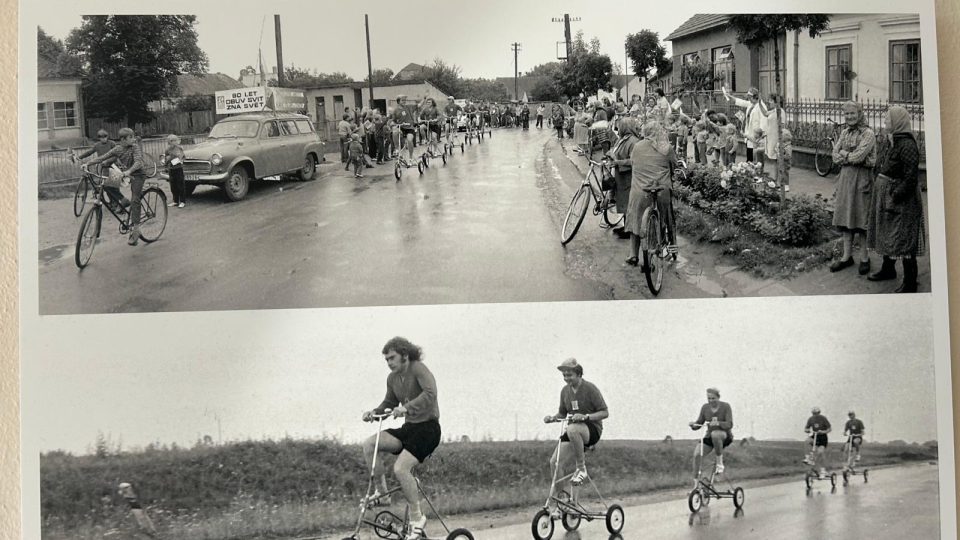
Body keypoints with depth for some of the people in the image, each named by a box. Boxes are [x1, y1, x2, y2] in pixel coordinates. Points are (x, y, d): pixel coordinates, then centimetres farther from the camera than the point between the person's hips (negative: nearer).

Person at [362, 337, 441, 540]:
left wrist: (406, 408, -41)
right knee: (368, 445, -14)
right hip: (408, 428, 7)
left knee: (400, 468, -25)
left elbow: (430, 394, -29)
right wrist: (374, 412, -2)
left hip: (427, 428, -7)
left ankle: (417, 518, -13)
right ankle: (383, 491, 0)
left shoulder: (418, 369, -14)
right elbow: (389, 403, 19)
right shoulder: (392, 378, 9)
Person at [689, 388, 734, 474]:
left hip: (724, 435, -4)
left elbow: (729, 424, -20)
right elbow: (699, 423, 3)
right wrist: (693, 425, -22)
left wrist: (718, 423, -40)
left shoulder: (725, 406, -11)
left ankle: (720, 463, -26)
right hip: (709, 437, 4)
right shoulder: (705, 407, -1)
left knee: (715, 434, -40)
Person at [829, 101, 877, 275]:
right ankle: (847, 256, 17)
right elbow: (835, 157, 6)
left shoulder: (867, 134, -9)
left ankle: (864, 257, 7)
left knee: (861, 218, -2)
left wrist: (843, 154, -5)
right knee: (845, 217, 9)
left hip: (862, 177, -6)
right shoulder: (844, 133, 12)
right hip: (845, 176, 6)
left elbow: (858, 156, -19)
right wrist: (850, 155, -10)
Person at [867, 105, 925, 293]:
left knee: (902, 240, -4)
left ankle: (910, 283, 4)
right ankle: (888, 269, 40)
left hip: (901, 201, -10)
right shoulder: (896, 141, 9)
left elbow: (910, 178, -24)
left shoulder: (908, 146, -21)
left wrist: (895, 197, -23)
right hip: (887, 196, 10)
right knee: (886, 235, 22)